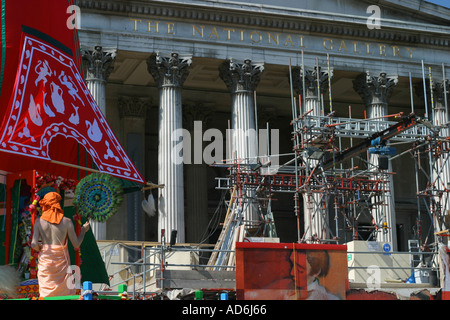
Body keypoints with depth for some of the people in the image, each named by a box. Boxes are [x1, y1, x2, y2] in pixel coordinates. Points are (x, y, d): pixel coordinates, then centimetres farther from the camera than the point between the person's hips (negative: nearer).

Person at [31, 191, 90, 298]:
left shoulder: (39, 221, -4)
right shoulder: (67, 222, -7)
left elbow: (34, 244, -11)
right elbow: (76, 245, -3)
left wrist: (40, 249, 11)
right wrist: (83, 230, 12)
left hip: (45, 261, 1)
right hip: (61, 262, -1)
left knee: (45, 294, 9)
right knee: (65, 293, 8)